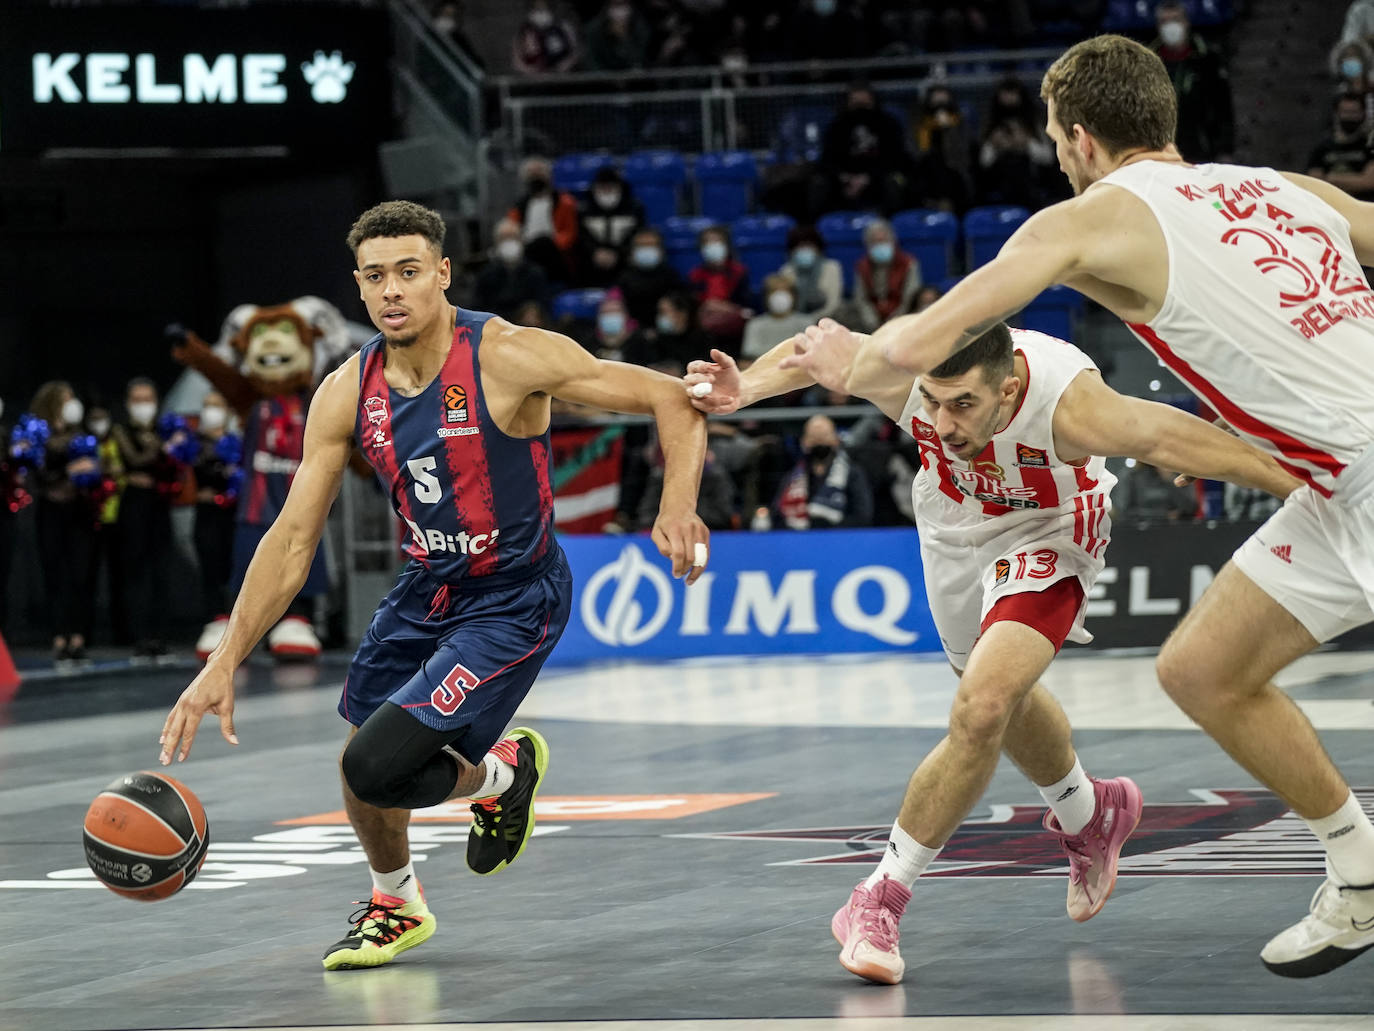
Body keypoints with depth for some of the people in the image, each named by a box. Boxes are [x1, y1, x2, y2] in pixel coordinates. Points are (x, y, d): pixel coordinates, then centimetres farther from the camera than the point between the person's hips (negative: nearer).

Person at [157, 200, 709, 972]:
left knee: (374, 769, -18)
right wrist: (224, 663, -11)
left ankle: (498, 774, 15)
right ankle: (396, 906, 45)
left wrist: (677, 508, -36)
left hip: (514, 601, -6)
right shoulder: (348, 394, -7)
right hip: (428, 590, 6)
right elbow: (294, 538, -4)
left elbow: (672, 400, -18)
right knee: (364, 770, 13)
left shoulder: (508, 358, -22)